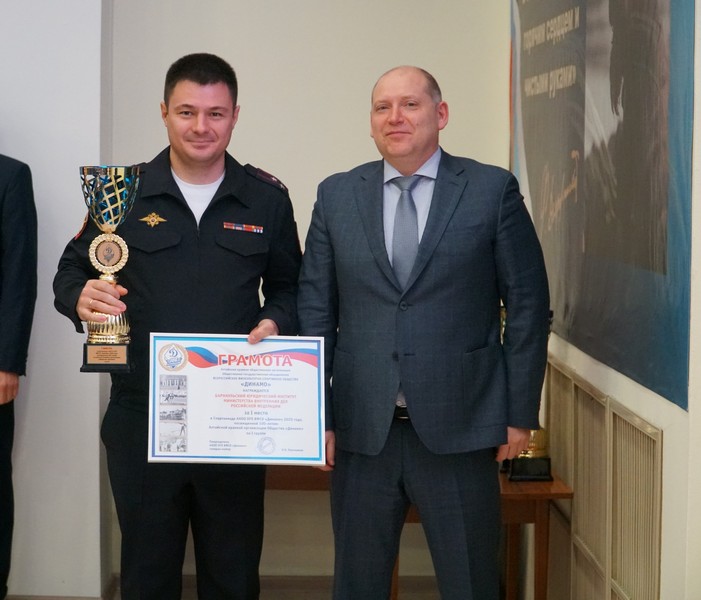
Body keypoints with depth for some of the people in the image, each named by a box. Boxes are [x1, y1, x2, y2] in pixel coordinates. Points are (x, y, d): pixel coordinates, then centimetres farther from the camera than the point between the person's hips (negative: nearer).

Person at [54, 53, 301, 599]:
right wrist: (80, 298, -15)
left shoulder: (267, 197, 5)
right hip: (141, 416, 0)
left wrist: (275, 324, -9)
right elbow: (70, 272, 8)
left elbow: (288, 287, 12)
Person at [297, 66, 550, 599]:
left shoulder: (493, 191, 0)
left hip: (460, 428, -2)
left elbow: (527, 304, 1)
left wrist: (521, 413, -2)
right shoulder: (336, 196, 7)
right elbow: (315, 309, 6)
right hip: (362, 429, 2)